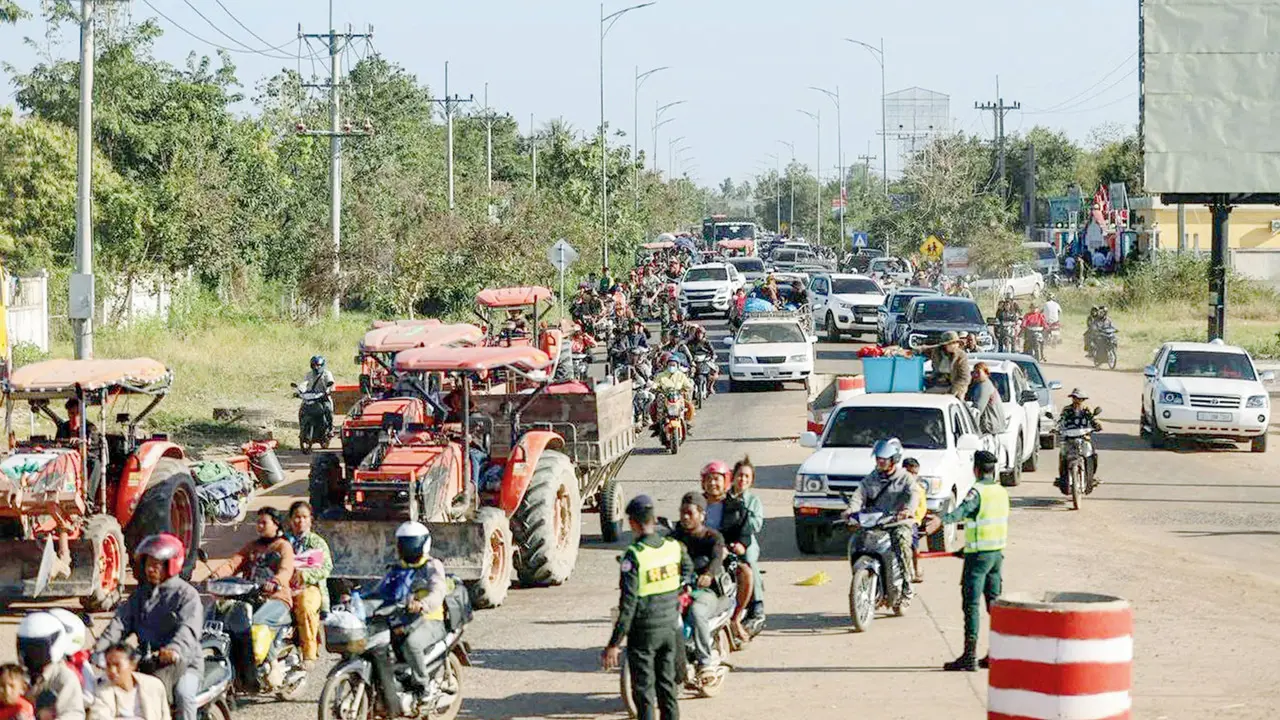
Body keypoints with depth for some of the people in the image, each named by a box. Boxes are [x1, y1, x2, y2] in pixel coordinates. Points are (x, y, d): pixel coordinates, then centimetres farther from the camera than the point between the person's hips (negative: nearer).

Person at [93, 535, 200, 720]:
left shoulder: (186, 594, -4)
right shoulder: (140, 594, 16)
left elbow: (189, 628, -21)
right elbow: (121, 621, 5)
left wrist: (174, 649, -42)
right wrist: (100, 646, -13)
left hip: (183, 661, -6)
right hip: (146, 659, 6)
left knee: (183, 693, -32)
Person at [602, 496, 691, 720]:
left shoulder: (633, 556, -19)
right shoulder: (675, 547, -2)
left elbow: (628, 604, -21)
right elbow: (688, 569, 21)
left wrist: (614, 644, -16)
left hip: (643, 632, -5)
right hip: (670, 627, 5)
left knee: (644, 688, 2)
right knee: (667, 684, 16)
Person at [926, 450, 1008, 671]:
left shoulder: (978, 491, -13)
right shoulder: (1002, 492, 12)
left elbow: (963, 510, -33)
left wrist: (941, 519, -50)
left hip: (978, 553, -8)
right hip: (998, 552, 8)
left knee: (971, 603, -8)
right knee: (994, 602, 14)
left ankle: (970, 655, -13)